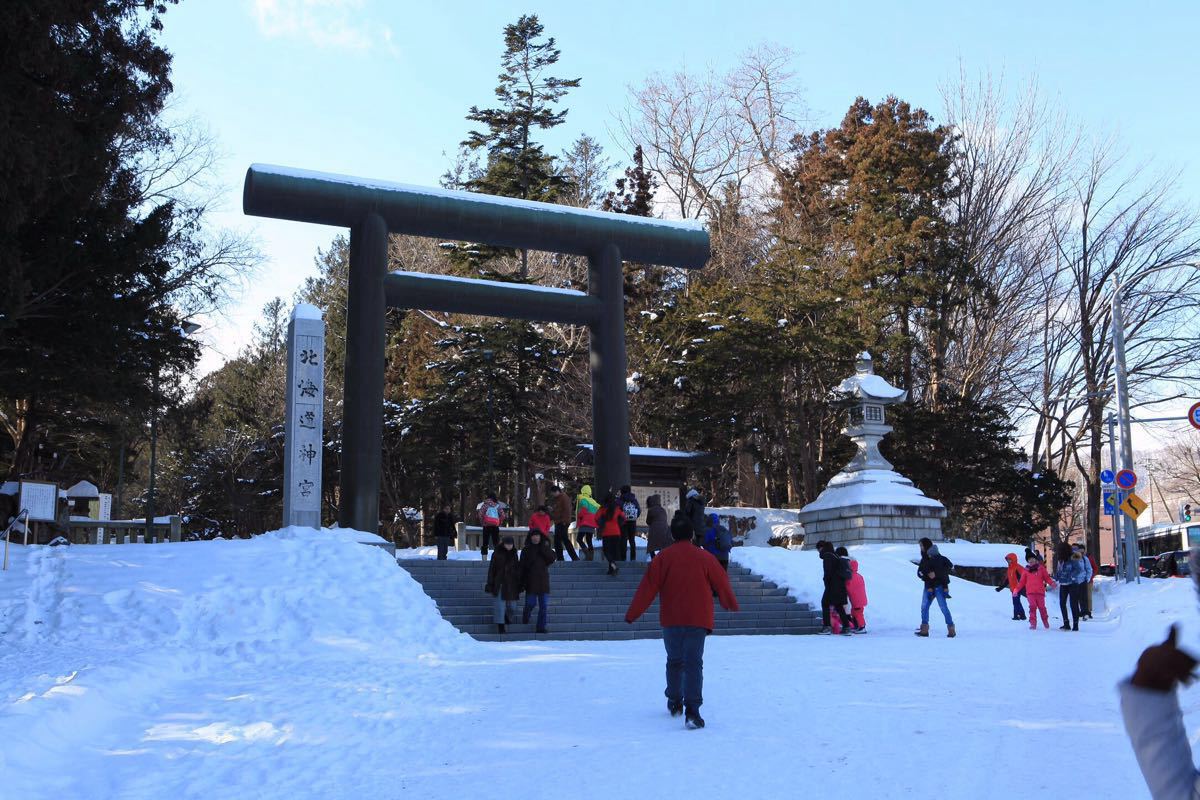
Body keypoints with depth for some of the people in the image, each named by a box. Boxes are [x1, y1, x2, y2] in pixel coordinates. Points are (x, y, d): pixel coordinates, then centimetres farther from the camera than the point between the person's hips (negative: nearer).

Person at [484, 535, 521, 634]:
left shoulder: (514, 554, 9)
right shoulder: (497, 554, -2)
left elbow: (518, 570, 15)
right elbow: (491, 569, -1)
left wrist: (519, 585, 12)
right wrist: (490, 584, -4)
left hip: (512, 584, 3)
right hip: (500, 584, -3)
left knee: (512, 607, 5)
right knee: (500, 605, -8)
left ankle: (507, 618, 35)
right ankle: (500, 626, 2)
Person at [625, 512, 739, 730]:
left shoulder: (662, 558, -2)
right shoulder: (705, 558, 1)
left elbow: (647, 588, -4)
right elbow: (722, 584, 12)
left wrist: (632, 614, 2)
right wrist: (731, 605, 31)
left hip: (671, 620, 1)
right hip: (698, 619, -1)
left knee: (674, 661, 20)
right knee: (694, 663, -5)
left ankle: (674, 702, 31)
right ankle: (692, 710, -18)